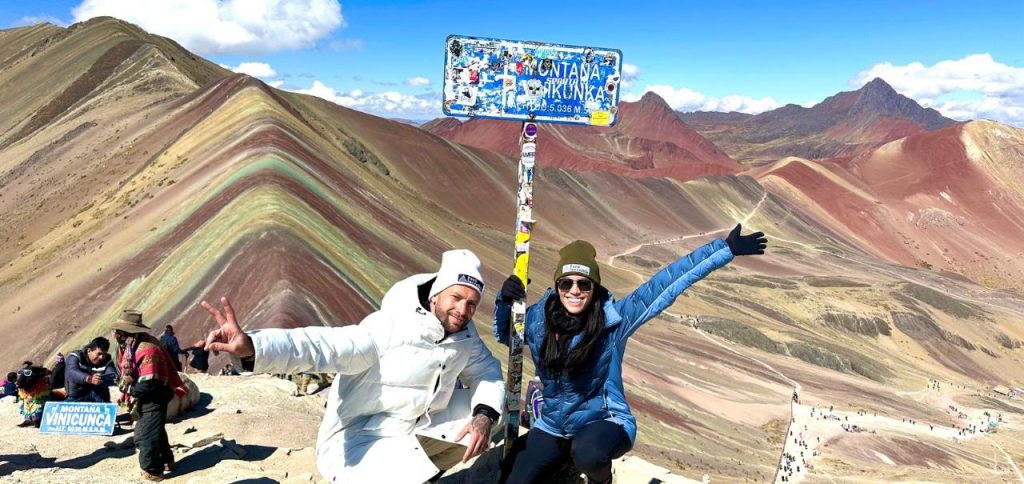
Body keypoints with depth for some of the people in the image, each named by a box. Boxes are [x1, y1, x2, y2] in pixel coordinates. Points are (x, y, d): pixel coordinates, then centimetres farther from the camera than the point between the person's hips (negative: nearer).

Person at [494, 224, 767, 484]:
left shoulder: (614, 319, -18)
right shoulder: (539, 318, -10)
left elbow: (666, 285, -19)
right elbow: (504, 334, 9)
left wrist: (725, 249, -18)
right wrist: (506, 299, -13)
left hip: (606, 421, -3)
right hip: (553, 427, 4)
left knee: (587, 453, -37)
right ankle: (566, 461, 22)